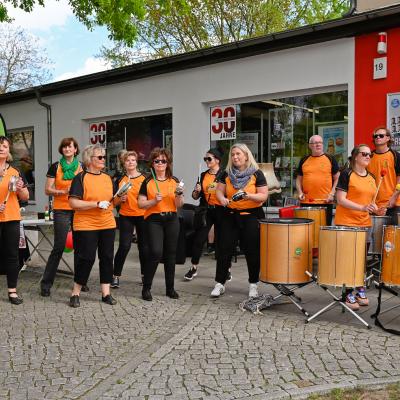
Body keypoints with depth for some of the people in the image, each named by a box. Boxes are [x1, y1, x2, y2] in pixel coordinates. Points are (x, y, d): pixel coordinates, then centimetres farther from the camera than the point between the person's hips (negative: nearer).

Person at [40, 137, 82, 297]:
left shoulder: (82, 167, 9)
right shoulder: (55, 167, 2)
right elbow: (47, 190, 1)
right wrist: (64, 191, -15)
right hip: (61, 210, -3)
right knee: (59, 247, -5)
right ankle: (46, 283, 5)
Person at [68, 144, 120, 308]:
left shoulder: (108, 178, 12)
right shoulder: (81, 178, -7)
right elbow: (73, 203, -16)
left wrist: (118, 199, -1)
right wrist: (97, 204, -20)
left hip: (107, 225, 6)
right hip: (86, 226, -6)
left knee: (107, 257, 7)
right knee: (86, 258, -4)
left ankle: (106, 293, 16)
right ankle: (75, 293, 12)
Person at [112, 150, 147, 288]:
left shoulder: (144, 178, 3)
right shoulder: (120, 180, 5)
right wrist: (120, 199, -9)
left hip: (142, 216, 1)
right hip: (126, 216, 0)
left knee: (143, 246, 8)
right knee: (124, 246, -8)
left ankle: (144, 275, 24)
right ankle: (116, 276, 3)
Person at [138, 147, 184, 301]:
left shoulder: (174, 181, 7)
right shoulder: (148, 182, 1)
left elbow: (179, 205, 5)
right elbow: (141, 204, -2)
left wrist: (179, 194, -13)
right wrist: (155, 200, -16)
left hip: (171, 220, 3)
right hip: (153, 220, -3)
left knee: (170, 254, 8)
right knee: (155, 252, -15)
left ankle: (170, 288, 21)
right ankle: (146, 288, 0)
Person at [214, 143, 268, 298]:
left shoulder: (256, 174, -3)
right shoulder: (227, 174, 8)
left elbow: (263, 196, -7)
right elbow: (219, 191, 8)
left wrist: (248, 195, -23)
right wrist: (222, 198, -14)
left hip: (251, 216, -3)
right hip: (230, 216, 3)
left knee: (252, 251, 3)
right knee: (224, 249, 2)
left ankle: (253, 284, 17)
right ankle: (220, 283, 12)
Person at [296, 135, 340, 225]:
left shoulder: (330, 159, 5)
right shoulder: (304, 161, 11)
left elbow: (337, 179, 6)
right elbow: (299, 179, 17)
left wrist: (332, 194, -6)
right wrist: (300, 192, 1)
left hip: (325, 202, -2)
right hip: (306, 202, 2)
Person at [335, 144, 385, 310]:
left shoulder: (371, 178, 13)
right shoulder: (347, 174, -7)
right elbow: (341, 199, -14)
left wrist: (376, 210, 2)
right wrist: (362, 208, -24)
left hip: (365, 224, 6)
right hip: (346, 223, -6)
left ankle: (361, 291, 24)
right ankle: (349, 294, 7)